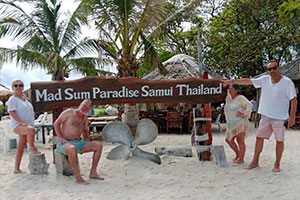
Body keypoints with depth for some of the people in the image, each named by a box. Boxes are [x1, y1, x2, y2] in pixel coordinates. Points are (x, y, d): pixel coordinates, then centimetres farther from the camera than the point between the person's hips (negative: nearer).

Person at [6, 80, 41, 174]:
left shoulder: (25, 99, 18)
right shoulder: (13, 99, -6)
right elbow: (11, 112, -15)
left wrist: (31, 123, 15)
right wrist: (22, 122, -24)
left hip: (27, 126, 7)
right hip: (17, 126, -7)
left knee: (20, 148, 6)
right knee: (31, 130, -36)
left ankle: (16, 169, 12)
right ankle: (32, 147, -13)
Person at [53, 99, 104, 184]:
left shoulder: (85, 118, 14)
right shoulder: (69, 112, -4)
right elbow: (56, 123, -7)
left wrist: (86, 140, 10)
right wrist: (61, 138, -16)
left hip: (78, 143, 6)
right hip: (64, 143, -6)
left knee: (99, 145, -8)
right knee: (72, 148, -42)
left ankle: (93, 172, -7)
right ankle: (78, 177, -32)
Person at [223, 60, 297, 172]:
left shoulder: (287, 82, -7)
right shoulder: (265, 79, 4)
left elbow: (293, 100, -8)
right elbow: (248, 81, 4)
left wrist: (292, 117, -13)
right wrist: (232, 81, -1)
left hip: (280, 117, -4)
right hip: (265, 116, 4)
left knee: (279, 140, 3)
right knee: (259, 137, 5)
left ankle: (277, 164, 15)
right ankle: (255, 162, 15)